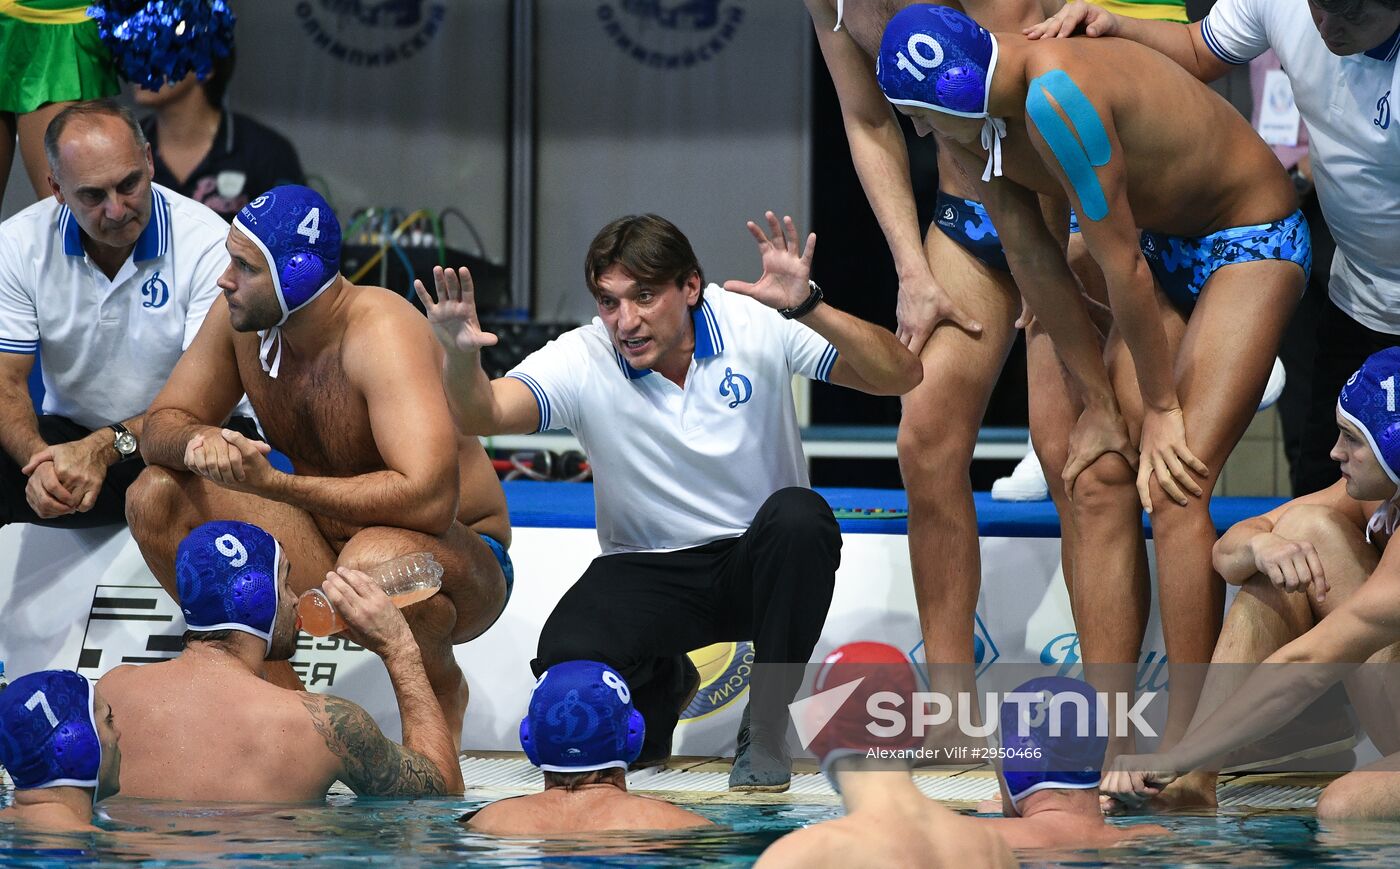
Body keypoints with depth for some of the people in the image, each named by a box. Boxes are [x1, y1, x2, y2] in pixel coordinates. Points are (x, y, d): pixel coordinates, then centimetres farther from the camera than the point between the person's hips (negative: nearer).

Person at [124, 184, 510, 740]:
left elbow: (429, 499, -39)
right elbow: (161, 425, 3)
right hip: (330, 542, 7)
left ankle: (440, 689, -6)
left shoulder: (381, 334, -29)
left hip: (456, 551, -7)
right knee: (156, 496, -8)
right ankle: (273, 682, 6)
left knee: (373, 558, -42)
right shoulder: (240, 318, -7)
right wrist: (197, 441, -24)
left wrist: (273, 484, -41)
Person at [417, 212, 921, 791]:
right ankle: (663, 686, 12)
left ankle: (765, 730, -14)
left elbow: (900, 376, -19)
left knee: (798, 516, -35)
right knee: (568, 659, -30)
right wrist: (461, 356, -50)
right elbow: (482, 414, -27)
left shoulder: (755, 325, -13)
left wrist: (809, 309, -36)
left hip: (759, 562, 0)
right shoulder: (582, 362, -12)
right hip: (647, 571, 0)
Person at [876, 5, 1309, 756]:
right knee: (1098, 479, -2)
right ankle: (1111, 744, -2)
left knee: (1173, 486, -19)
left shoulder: (1055, 99, -34)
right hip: (1162, 248, 9)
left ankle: (1184, 750, -17)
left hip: (1252, 242, -8)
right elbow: (1035, 263, 1)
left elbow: (1121, 267, -26)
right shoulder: (966, 118, -7)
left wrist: (1162, 408, -16)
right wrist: (1097, 403, 3)